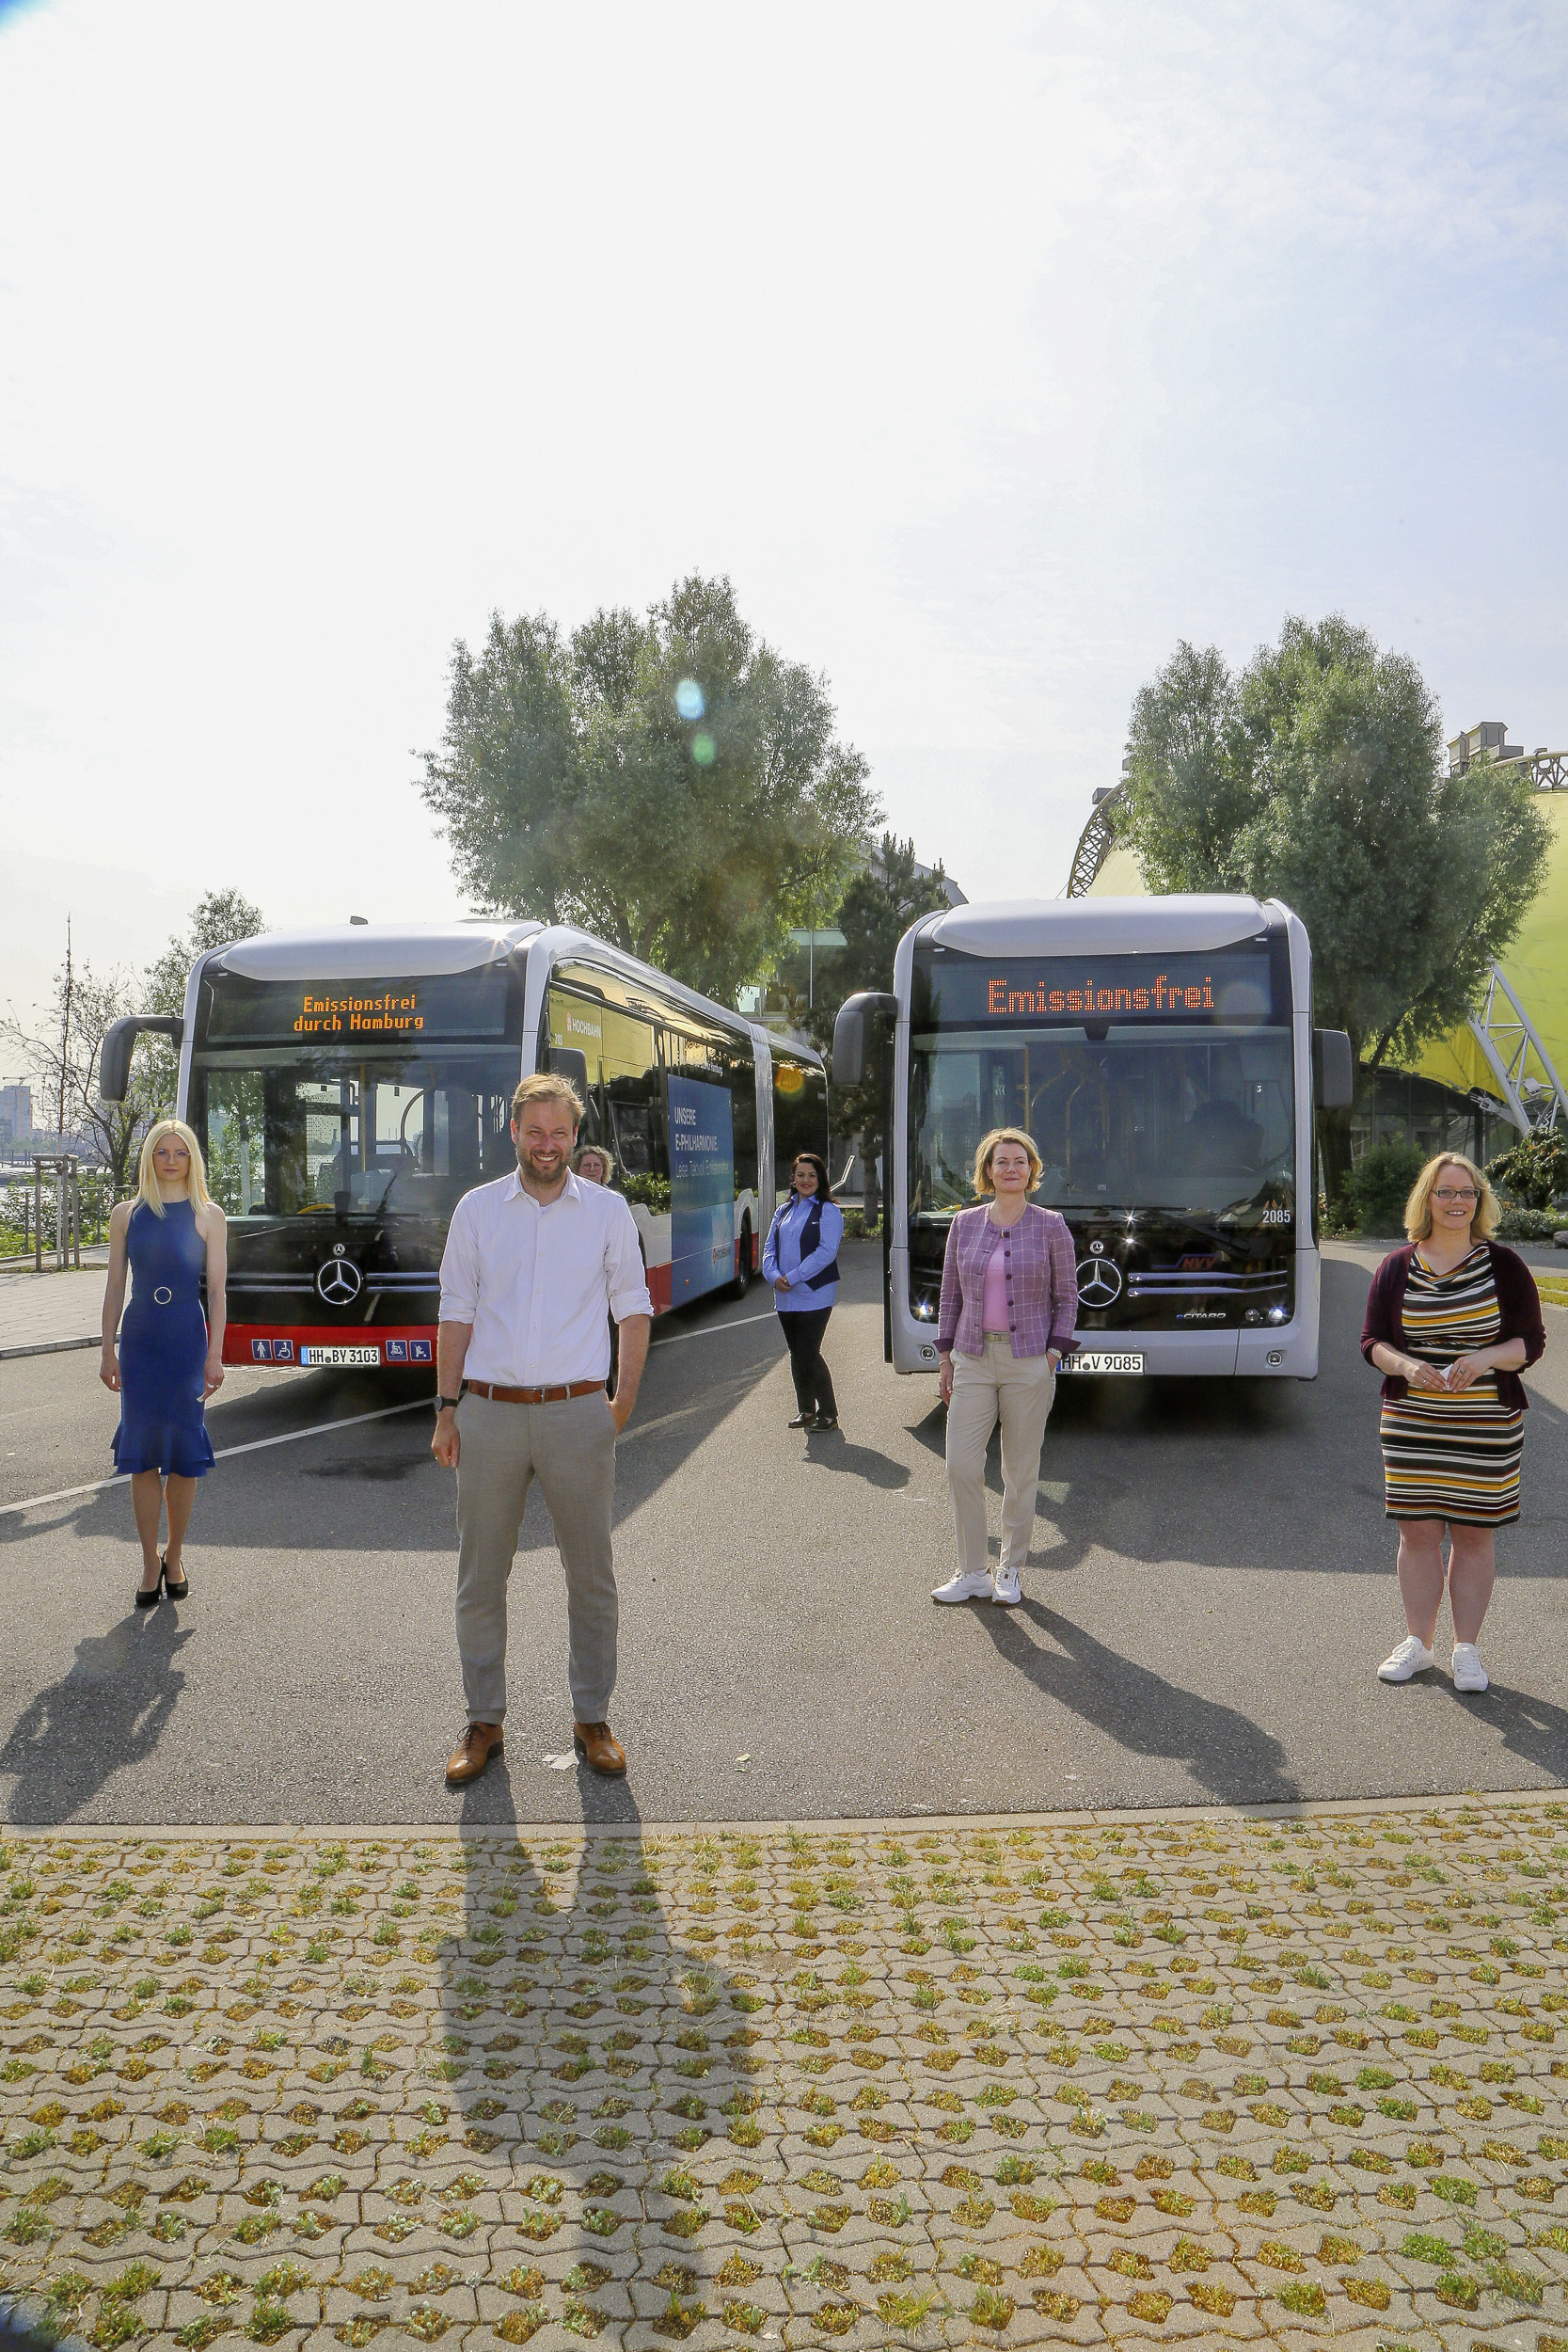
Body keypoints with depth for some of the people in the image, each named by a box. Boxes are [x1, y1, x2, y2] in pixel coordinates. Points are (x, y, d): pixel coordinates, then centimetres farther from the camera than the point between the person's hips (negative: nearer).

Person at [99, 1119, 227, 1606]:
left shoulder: (208, 1215, 1)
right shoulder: (127, 1214, 7)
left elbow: (216, 1290, -1)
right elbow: (115, 1286, 9)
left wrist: (214, 1355, -5)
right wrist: (108, 1350, 4)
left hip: (187, 1341, -1)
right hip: (139, 1341, 2)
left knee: (183, 1455, 3)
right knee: (142, 1454, 1)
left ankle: (174, 1557, 18)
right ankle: (150, 1562, 10)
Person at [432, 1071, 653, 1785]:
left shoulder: (607, 1210, 5)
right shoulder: (476, 1209, 6)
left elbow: (634, 1308, 9)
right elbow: (456, 1313, 7)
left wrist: (624, 1398, 2)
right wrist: (447, 1407, 3)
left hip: (577, 1413, 0)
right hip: (489, 1412, 1)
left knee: (591, 1576, 6)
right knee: (480, 1579, 7)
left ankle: (592, 1718, 20)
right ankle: (484, 1722, 21)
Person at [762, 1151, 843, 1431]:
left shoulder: (828, 1211, -5)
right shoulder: (783, 1210, 15)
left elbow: (826, 1252, -15)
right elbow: (769, 1247, 12)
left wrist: (792, 1277, -18)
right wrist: (774, 1276, -8)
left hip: (814, 1295, -6)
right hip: (785, 1297, 6)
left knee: (808, 1354, -9)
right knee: (796, 1354, 12)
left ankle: (828, 1413, 4)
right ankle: (805, 1410, 24)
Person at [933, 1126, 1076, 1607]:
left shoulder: (1050, 1226, 0)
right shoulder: (964, 1224, 6)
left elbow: (1067, 1295, 5)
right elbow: (950, 1295, 11)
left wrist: (1054, 1351, -5)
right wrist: (945, 1355, 7)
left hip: (1028, 1363, -2)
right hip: (972, 1360, 2)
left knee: (1020, 1473, 5)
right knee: (961, 1467, -3)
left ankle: (1010, 1573, 19)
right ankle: (972, 1573, 11)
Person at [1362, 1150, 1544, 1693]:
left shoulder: (1504, 1265, 0)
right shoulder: (1396, 1268, 2)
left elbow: (1531, 1339, 0)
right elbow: (1372, 1341, 5)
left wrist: (1486, 1357, -19)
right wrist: (1406, 1366, -15)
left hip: (1488, 1426, -1)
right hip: (1411, 1424, 1)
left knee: (1474, 1533, 6)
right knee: (1417, 1530, 6)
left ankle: (1467, 1649, 20)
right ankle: (1417, 1643, 21)